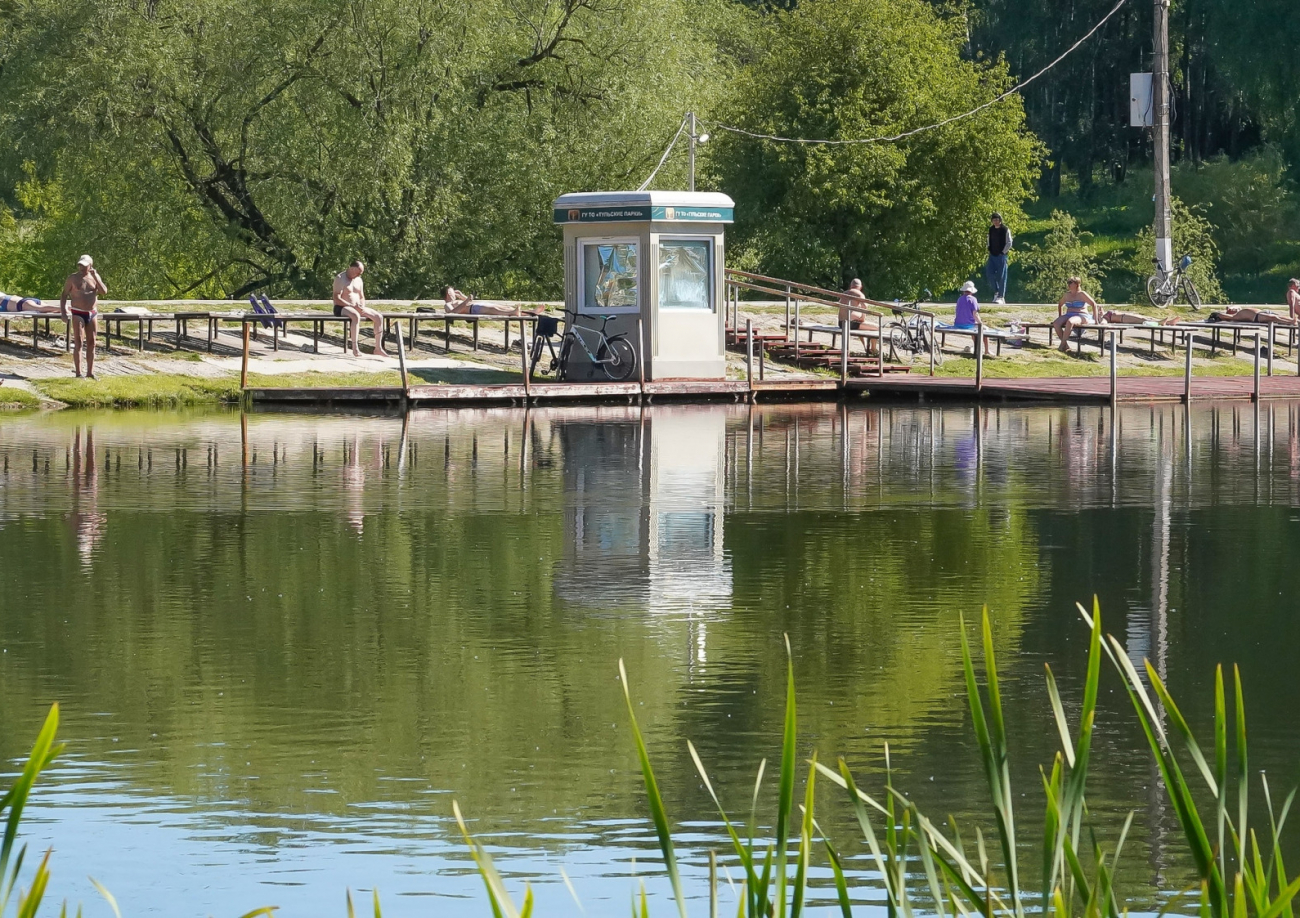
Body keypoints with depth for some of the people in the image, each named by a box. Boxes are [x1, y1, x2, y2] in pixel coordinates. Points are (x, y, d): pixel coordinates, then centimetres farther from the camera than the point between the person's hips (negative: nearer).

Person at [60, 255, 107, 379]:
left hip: (92, 314, 4)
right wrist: (63, 311, -9)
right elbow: (64, 295, 1)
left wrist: (95, 277, -11)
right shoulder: (73, 278, -1)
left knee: (91, 343, 6)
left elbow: (104, 292, -4)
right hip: (78, 314, -4)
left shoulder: (95, 277, 8)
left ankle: (90, 372, 13)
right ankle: (78, 372, -10)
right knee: (78, 343, -9)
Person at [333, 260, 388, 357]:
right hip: (341, 308, -8)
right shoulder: (340, 279, -11)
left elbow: (361, 297, 19)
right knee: (356, 316, -41)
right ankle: (355, 348, -42)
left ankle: (378, 348, -7)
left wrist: (362, 307, -5)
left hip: (357, 308, 8)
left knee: (379, 317, -9)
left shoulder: (358, 280, 14)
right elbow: (336, 299, -19)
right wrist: (352, 306, -25)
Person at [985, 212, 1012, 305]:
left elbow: (1009, 243, -7)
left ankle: (1001, 297, -2)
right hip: (992, 255, 5)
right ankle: (996, 291, 15)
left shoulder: (1005, 230, -6)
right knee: (989, 273, -3)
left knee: (1001, 276, -5)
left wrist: (1003, 252, -11)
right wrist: (989, 250, 8)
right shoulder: (991, 230, 10)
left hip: (1002, 255, -5)